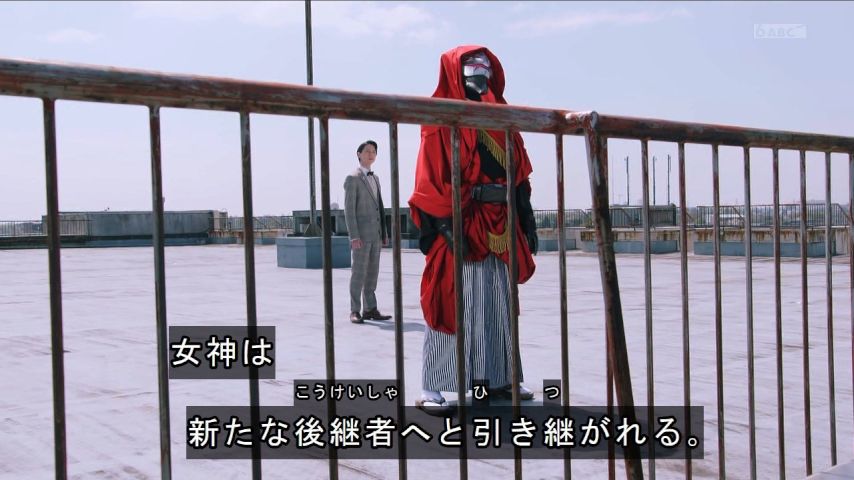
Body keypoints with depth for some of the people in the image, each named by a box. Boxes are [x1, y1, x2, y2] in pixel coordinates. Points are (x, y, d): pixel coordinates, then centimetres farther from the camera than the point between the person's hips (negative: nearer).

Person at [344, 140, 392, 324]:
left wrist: (385, 233, 14)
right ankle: (355, 311, -1)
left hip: (375, 234, 7)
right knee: (359, 273, -6)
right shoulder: (352, 178, -6)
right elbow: (349, 209, -12)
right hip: (361, 234, -7)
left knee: (372, 273, 8)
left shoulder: (375, 178, 18)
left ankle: (370, 309, 13)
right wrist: (354, 236, -19)